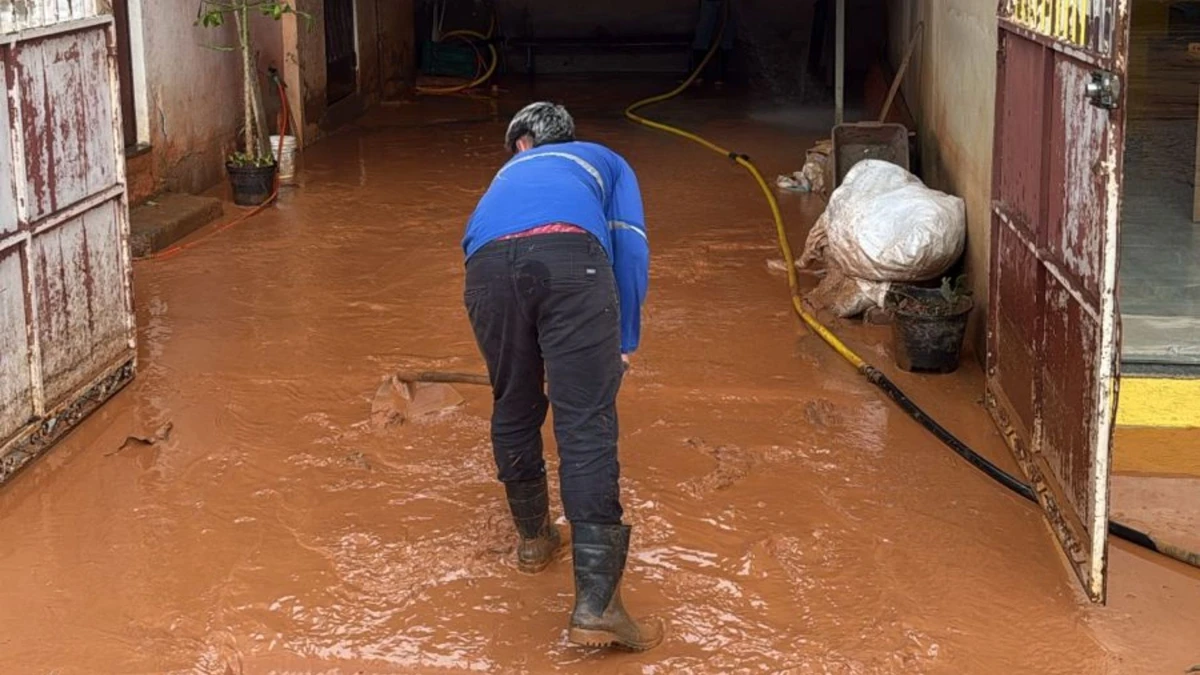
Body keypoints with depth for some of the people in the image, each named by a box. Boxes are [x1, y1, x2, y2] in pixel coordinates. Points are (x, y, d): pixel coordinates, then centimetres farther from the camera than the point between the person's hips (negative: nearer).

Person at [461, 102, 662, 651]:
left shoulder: (510, 172, 46)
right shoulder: (603, 160, 38)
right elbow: (630, 246, 18)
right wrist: (624, 344, 20)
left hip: (487, 264, 3)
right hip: (570, 254, -3)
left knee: (513, 409, 23)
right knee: (588, 426, -4)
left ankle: (533, 537, 43)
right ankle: (596, 605, -11)